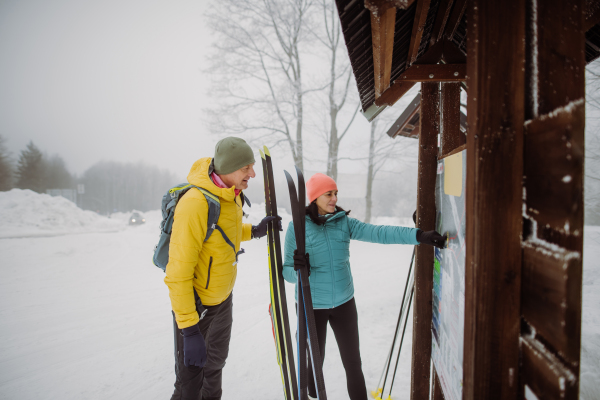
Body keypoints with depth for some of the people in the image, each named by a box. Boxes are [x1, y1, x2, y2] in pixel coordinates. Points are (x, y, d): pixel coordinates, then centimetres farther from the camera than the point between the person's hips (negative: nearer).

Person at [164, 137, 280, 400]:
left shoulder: (232, 194, -5)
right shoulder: (195, 203, -32)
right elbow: (178, 273, -30)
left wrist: (253, 231, -2)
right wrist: (189, 329, -29)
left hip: (223, 298, 8)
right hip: (196, 303, -8)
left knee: (215, 363, 28)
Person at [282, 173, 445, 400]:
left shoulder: (344, 222, -3)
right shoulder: (297, 226, -11)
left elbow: (379, 233, -15)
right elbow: (287, 271, -8)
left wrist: (419, 236, -26)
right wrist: (297, 269, -32)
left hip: (344, 303, 3)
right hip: (312, 306, -2)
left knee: (353, 363, 10)